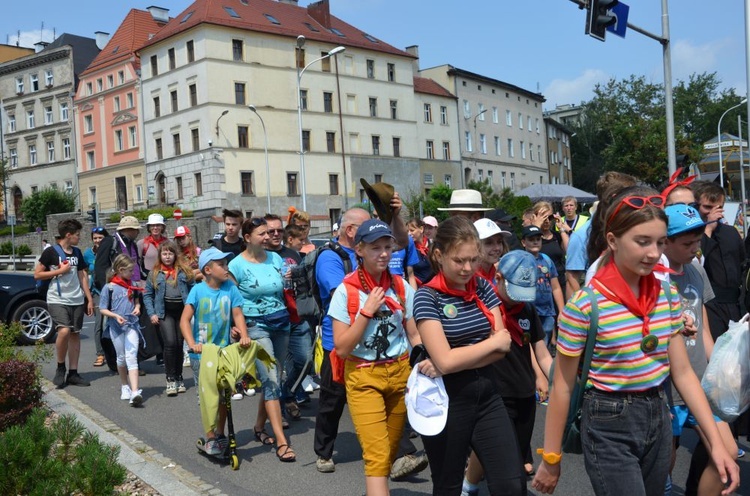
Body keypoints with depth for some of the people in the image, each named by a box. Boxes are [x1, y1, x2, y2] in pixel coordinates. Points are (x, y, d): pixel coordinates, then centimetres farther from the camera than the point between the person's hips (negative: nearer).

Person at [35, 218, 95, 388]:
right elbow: (37, 274, -4)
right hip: (57, 300, -6)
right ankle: (60, 368, 0)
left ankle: (73, 373, 12)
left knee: (75, 334, 5)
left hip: (77, 301, 6)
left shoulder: (77, 252, 12)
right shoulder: (51, 252, -5)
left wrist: (89, 299, 12)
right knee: (64, 331, -21)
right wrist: (59, 271, -11)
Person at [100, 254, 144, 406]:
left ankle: (135, 392, -21)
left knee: (131, 356, -10)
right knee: (121, 357, 12)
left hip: (132, 325, 2)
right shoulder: (109, 287, -6)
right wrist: (115, 315, -20)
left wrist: (137, 307, 0)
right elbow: (103, 309, -4)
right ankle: (124, 386, 34)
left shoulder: (132, 285, 7)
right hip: (116, 326, -2)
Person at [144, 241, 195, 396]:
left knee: (179, 344, 7)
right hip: (164, 312, -1)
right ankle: (170, 379, -3)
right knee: (170, 343, -14)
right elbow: (147, 294, 8)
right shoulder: (155, 272, 6)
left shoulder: (184, 270, 5)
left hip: (182, 310, 1)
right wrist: (152, 313, -2)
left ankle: (179, 377, 21)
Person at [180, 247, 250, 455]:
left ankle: (220, 434, 29)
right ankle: (210, 438, 15)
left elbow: (237, 315, -5)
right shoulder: (198, 290, -10)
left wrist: (244, 335, -21)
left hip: (224, 350, 3)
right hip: (201, 352, -2)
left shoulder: (230, 288, -5)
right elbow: (185, 320, -13)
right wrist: (192, 343, -26)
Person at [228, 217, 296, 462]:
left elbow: (286, 289, 14)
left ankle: (259, 427, 30)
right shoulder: (237, 265, -7)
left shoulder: (275, 258, 6)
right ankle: (281, 442, -9)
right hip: (256, 325, -5)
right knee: (271, 380, -11)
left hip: (281, 323, 6)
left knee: (274, 379, 11)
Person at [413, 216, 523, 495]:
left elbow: (503, 347, -2)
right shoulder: (427, 297, -12)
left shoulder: (483, 288, 3)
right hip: (447, 402, -4)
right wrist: (493, 342, -10)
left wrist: (460, 358, -16)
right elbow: (445, 361, -20)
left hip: (488, 395, 4)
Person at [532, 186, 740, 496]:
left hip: (658, 419, 6)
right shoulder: (584, 305, -18)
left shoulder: (669, 297, -2)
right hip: (609, 427, -6)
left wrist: (716, 442, -1)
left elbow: (683, 373, 4)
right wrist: (551, 459, -5)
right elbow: (562, 387, -11)